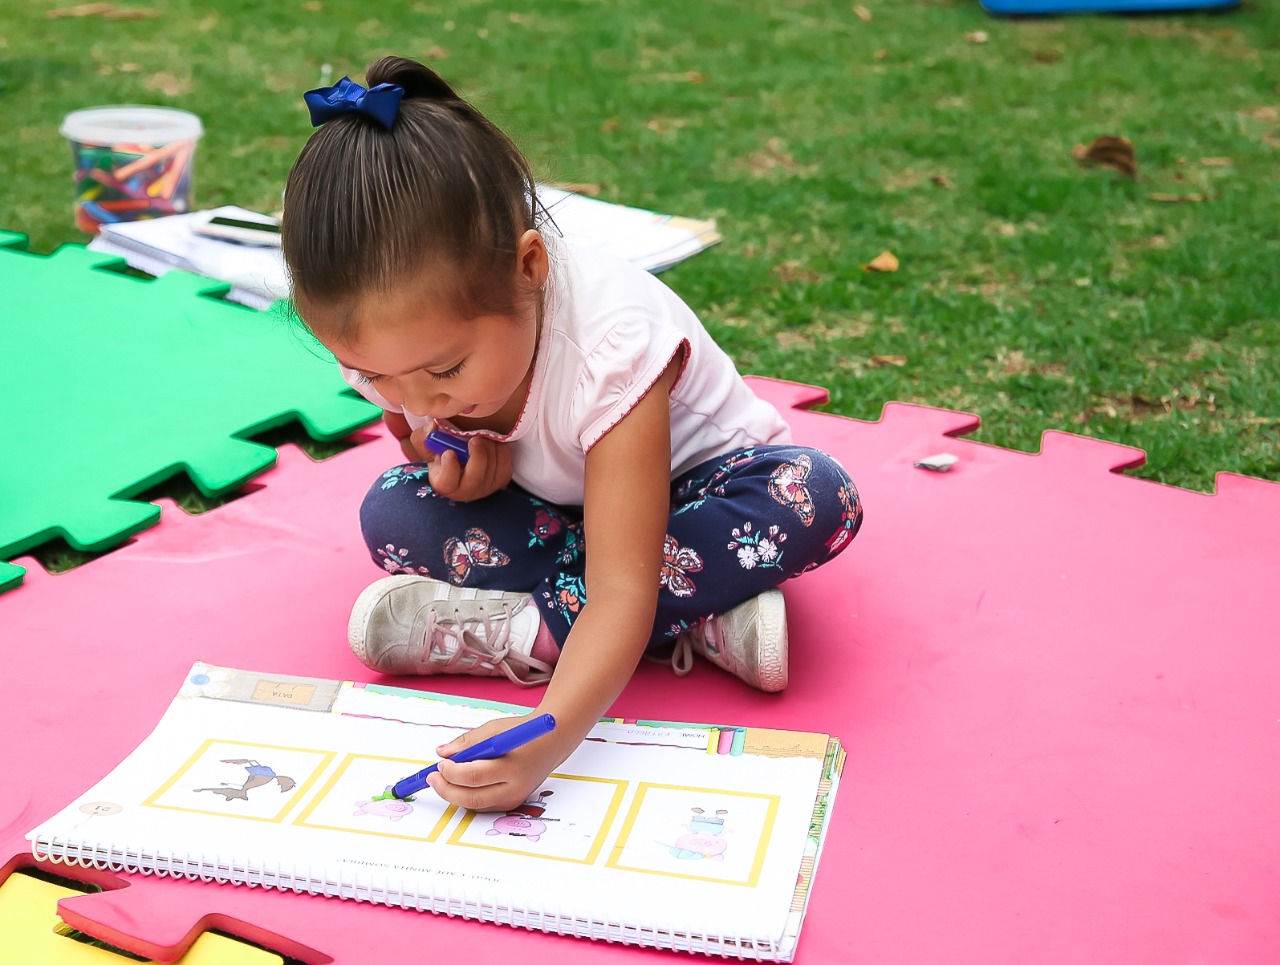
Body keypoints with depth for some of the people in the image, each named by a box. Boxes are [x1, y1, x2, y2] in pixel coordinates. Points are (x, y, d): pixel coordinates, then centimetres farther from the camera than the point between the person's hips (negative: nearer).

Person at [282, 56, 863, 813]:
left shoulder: (613, 343, -38)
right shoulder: (398, 341, -22)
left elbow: (623, 591, -42)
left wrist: (547, 740, -59)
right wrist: (460, 481, -26)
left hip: (682, 486, -4)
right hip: (552, 513, 4)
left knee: (814, 497, -34)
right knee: (393, 515, -23)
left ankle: (520, 632, -28)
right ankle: (702, 624, -24)